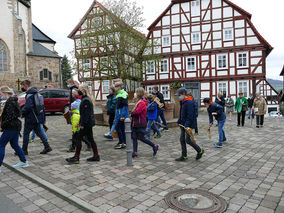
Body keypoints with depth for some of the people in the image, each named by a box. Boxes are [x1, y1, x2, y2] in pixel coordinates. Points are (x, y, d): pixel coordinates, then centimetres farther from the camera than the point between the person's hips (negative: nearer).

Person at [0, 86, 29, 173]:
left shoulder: (9, 102, -16)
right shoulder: (13, 101, 14)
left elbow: (10, 117, -23)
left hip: (11, 127, -10)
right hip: (15, 126, 10)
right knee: (14, 144, 17)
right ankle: (24, 161, 24)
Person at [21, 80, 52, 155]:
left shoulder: (29, 94, -16)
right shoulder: (35, 92, 13)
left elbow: (28, 106, -27)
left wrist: (22, 113, -13)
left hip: (31, 117, -9)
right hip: (37, 116, 9)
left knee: (26, 133, 3)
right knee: (38, 132, 13)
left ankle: (24, 150, 12)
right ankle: (47, 146, 10)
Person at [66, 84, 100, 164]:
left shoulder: (85, 100, -17)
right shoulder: (88, 99, 15)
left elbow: (86, 113, -21)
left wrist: (82, 124, -19)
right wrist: (81, 123, 21)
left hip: (86, 123, -10)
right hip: (89, 123, 10)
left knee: (78, 138, -3)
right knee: (90, 139, 13)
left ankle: (76, 158, 3)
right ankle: (96, 156, 19)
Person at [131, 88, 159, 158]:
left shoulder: (142, 103, -17)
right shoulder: (137, 102, 14)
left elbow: (137, 112, -26)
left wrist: (131, 113, -9)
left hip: (140, 124, -9)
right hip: (135, 123, 9)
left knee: (141, 138, -2)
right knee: (134, 137, 7)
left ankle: (154, 146, 15)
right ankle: (135, 152, 14)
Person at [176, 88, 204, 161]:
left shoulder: (189, 102, -18)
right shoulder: (182, 102, 12)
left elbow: (190, 115, -23)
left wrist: (187, 125, -25)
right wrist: (179, 121, 16)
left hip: (188, 125, -10)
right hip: (183, 124, 10)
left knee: (187, 140, -5)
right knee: (182, 139, 9)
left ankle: (200, 151, 16)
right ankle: (184, 156, 19)